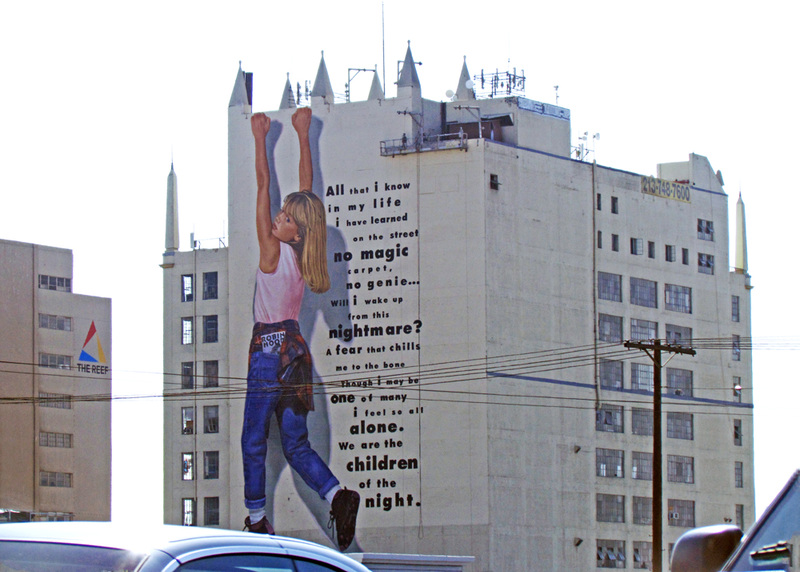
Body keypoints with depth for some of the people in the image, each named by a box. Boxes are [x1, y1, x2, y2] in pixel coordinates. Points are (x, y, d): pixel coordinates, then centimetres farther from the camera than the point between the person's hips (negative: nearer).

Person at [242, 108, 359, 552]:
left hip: (268, 349, -7)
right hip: (295, 346, 7)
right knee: (295, 444, 5)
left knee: (254, 441, 5)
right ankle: (336, 495, -17)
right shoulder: (303, 253, 1)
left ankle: (257, 520, 9)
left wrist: (261, 138, -4)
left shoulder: (273, 249, -15)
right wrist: (302, 134, 16)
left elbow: (264, 184, -10)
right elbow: (307, 184, 10)